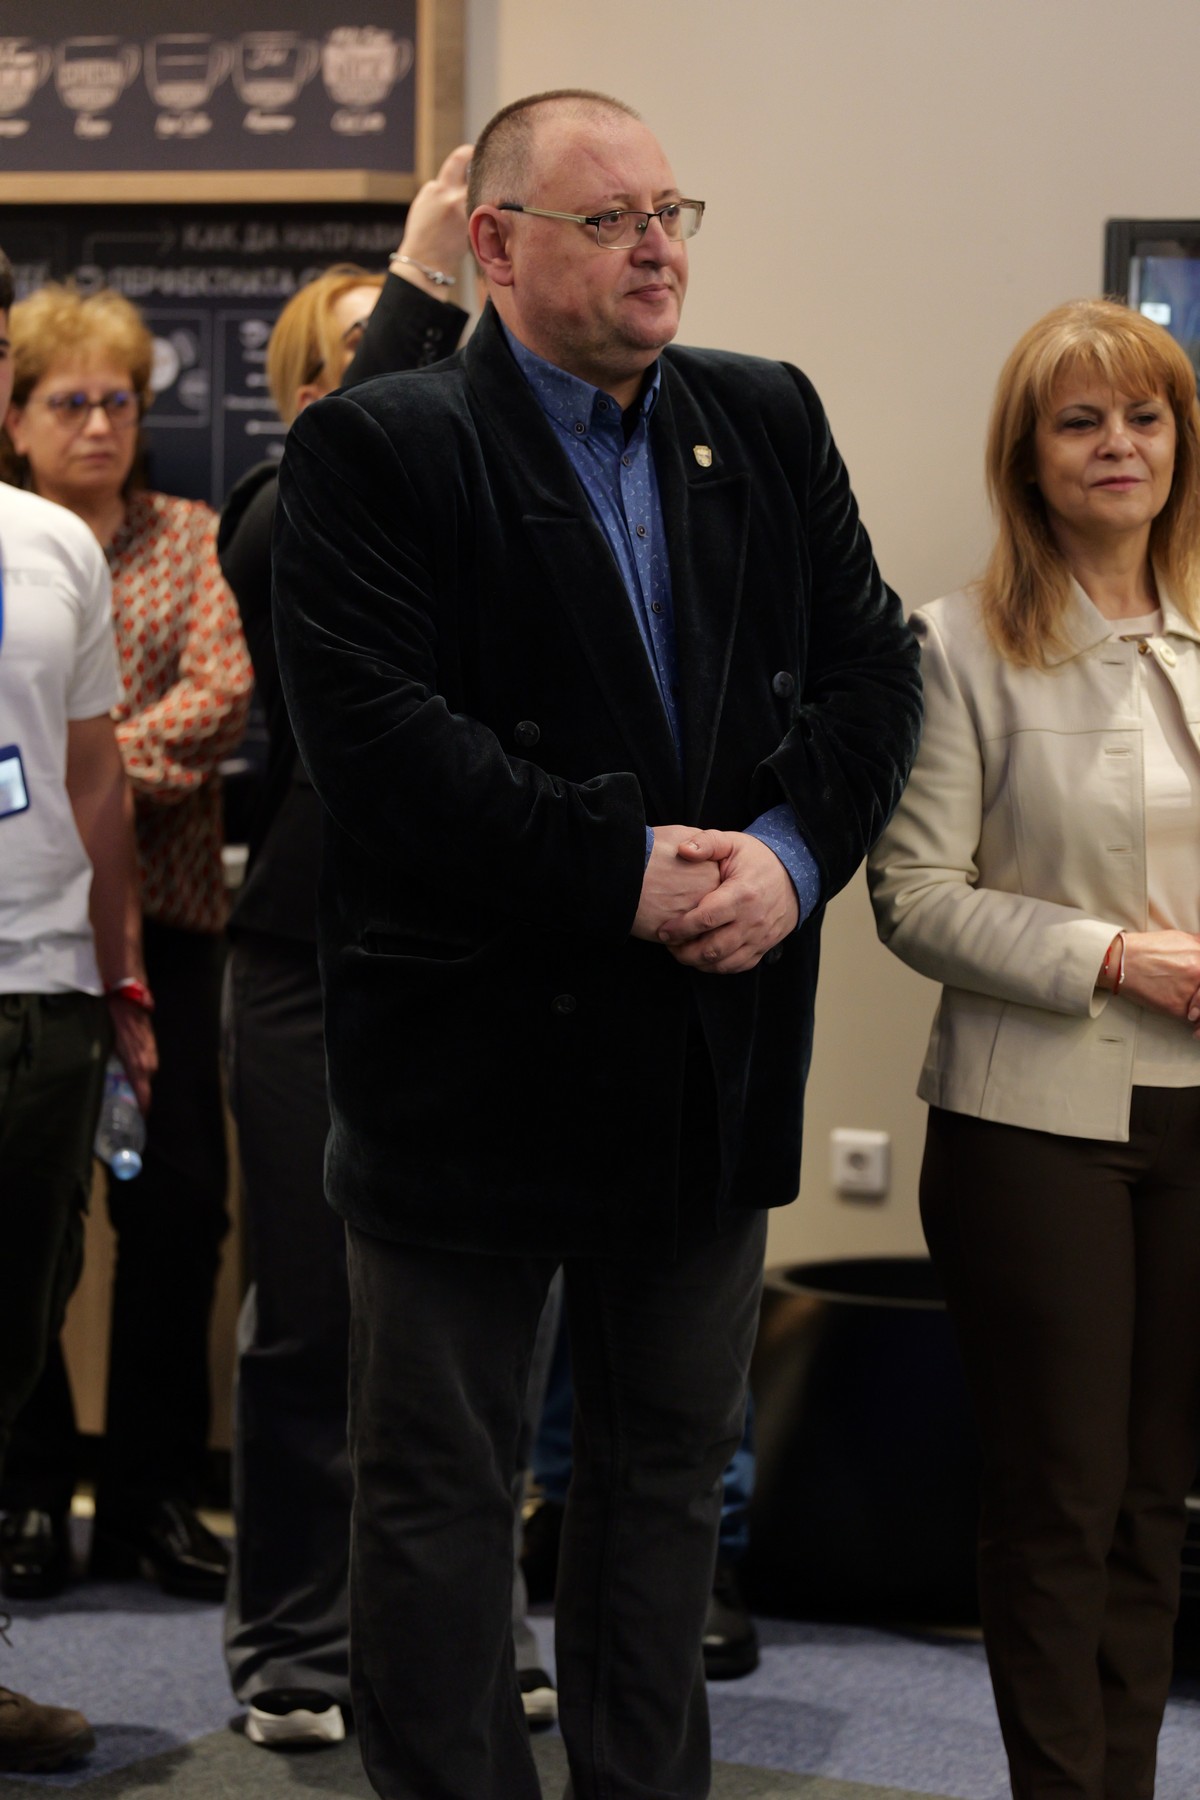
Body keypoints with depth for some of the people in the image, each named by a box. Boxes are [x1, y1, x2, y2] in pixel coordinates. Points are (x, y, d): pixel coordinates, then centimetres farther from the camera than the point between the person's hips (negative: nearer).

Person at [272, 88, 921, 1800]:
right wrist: (623, 877, -21)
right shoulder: (376, 452, -10)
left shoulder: (770, 421, 8)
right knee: (438, 1484, 6)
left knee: (672, 1463, 17)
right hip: (473, 1058, -5)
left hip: (716, 1051, 6)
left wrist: (792, 852, -12)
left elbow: (874, 663, 6)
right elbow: (377, 741, -20)